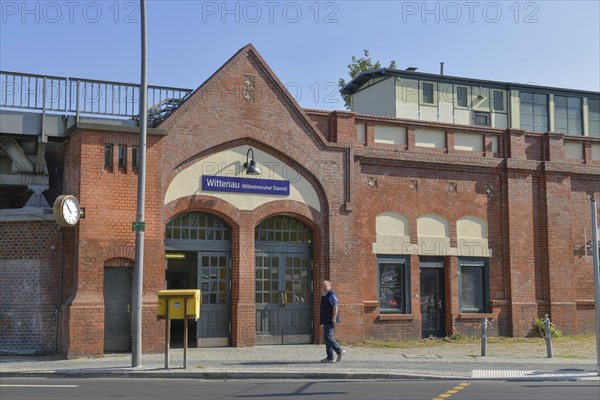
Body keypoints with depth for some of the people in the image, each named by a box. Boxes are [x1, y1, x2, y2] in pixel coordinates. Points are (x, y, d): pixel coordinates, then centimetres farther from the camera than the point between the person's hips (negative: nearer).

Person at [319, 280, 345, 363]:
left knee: (328, 337, -14)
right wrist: (322, 321, 24)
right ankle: (330, 357, 11)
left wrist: (334, 319, -25)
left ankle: (340, 351, -6)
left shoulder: (331, 295, -12)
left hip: (330, 321, -10)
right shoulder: (324, 295, 18)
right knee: (326, 337, 9)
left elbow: (335, 307, -21)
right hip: (326, 321, 10)